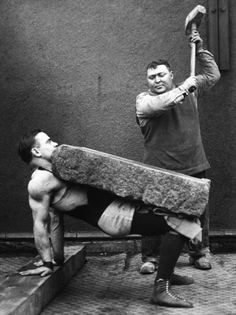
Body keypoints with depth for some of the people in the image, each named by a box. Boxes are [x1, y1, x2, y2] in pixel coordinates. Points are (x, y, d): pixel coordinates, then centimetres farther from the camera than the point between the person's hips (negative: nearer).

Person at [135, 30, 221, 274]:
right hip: (159, 171, -3)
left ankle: (200, 253, 25)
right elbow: (157, 105, -22)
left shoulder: (190, 92, 13)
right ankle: (150, 257, 12)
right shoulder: (143, 100, 0)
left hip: (193, 167, 3)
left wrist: (200, 50, 15)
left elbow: (213, 75, 21)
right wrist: (183, 88, -15)